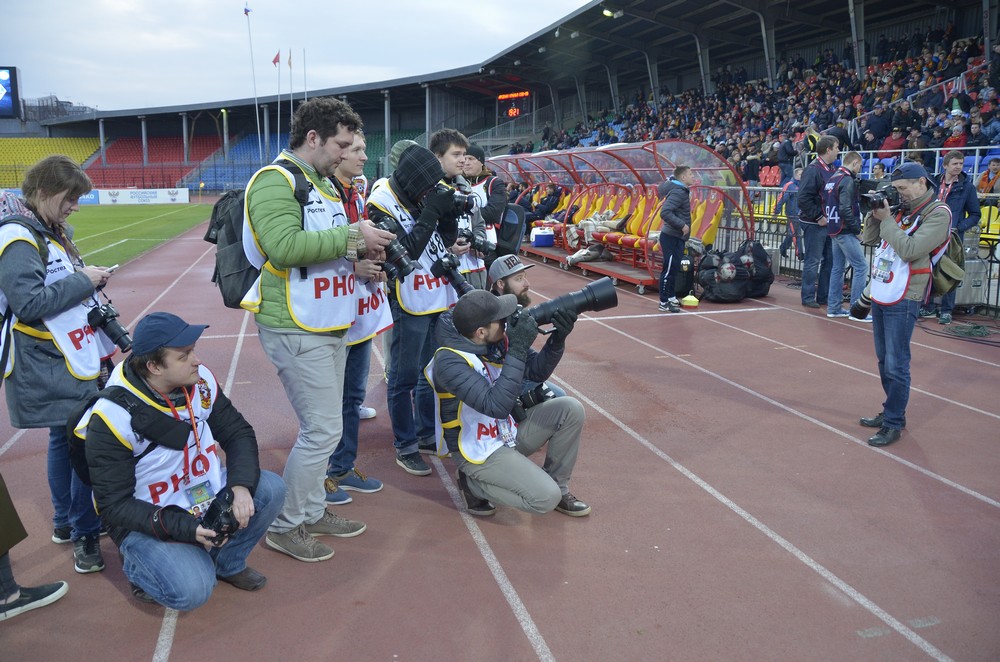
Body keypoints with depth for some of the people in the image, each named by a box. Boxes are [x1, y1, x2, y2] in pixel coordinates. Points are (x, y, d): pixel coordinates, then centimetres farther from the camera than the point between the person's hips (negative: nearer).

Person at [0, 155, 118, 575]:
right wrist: (83, 280, -17)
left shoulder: (51, 232, 13)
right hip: (51, 369, -9)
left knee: (66, 438, 18)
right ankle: (85, 534, 8)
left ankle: (66, 523, 33)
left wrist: (90, 280, 2)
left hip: (71, 361, 10)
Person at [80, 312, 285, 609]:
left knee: (271, 488, -18)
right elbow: (115, 505, -18)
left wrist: (241, 485, -21)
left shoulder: (201, 381, -10)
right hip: (149, 521, -5)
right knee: (191, 591, -26)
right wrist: (183, 529, -29)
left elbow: (238, 433, -1)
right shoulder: (113, 417, -24)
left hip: (208, 499, 5)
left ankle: (227, 562, 7)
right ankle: (138, 565, 8)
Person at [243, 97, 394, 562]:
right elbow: (285, 246, -28)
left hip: (329, 327, 10)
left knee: (322, 426, 16)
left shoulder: (323, 183, 17)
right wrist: (351, 234, -22)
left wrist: (360, 249, 5)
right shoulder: (275, 181, -14)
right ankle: (285, 527, 10)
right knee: (322, 429, -6)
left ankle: (312, 512, 30)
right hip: (296, 330, -10)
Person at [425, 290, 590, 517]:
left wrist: (558, 338, -16)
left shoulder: (498, 339, -7)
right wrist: (518, 349, -34)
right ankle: (474, 483, 2)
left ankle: (558, 486, 9)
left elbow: (538, 372, 3)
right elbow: (497, 406, -36)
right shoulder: (450, 362, -28)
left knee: (570, 409, -7)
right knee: (546, 498, -20)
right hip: (478, 450, -7)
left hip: (510, 433, 8)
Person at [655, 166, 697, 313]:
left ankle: (671, 298, 26)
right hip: (671, 237, -10)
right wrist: (682, 225, -24)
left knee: (674, 268, 16)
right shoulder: (678, 192, -19)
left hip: (677, 237, 10)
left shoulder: (681, 190, 11)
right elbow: (665, 213, -28)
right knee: (669, 269, -5)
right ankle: (664, 303, 0)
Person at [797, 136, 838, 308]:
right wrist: (818, 217, -18)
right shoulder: (813, 170, -14)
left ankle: (823, 296, 21)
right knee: (813, 261, -2)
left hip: (828, 223, 9)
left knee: (829, 260, 12)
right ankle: (808, 297, 6)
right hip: (814, 224, -9)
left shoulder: (831, 170, 13)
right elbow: (804, 198, -21)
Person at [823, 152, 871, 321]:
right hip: (846, 232, -9)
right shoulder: (848, 181, -15)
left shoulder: (832, 179, 13)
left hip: (833, 229, 10)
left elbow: (825, 203, 17)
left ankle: (833, 307, 17)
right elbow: (845, 209, -23)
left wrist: (832, 220, 16)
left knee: (838, 267, 14)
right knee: (861, 267, -5)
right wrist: (857, 227, -14)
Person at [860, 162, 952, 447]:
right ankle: (890, 412, 28)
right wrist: (874, 214, -3)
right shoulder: (901, 209, 11)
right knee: (884, 361, 16)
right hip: (880, 296, 8)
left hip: (903, 301, -8)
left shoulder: (937, 214, -10)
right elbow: (869, 240, 13)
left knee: (896, 365, -5)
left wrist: (886, 219, -16)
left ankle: (893, 424, 3)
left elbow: (910, 250, -22)